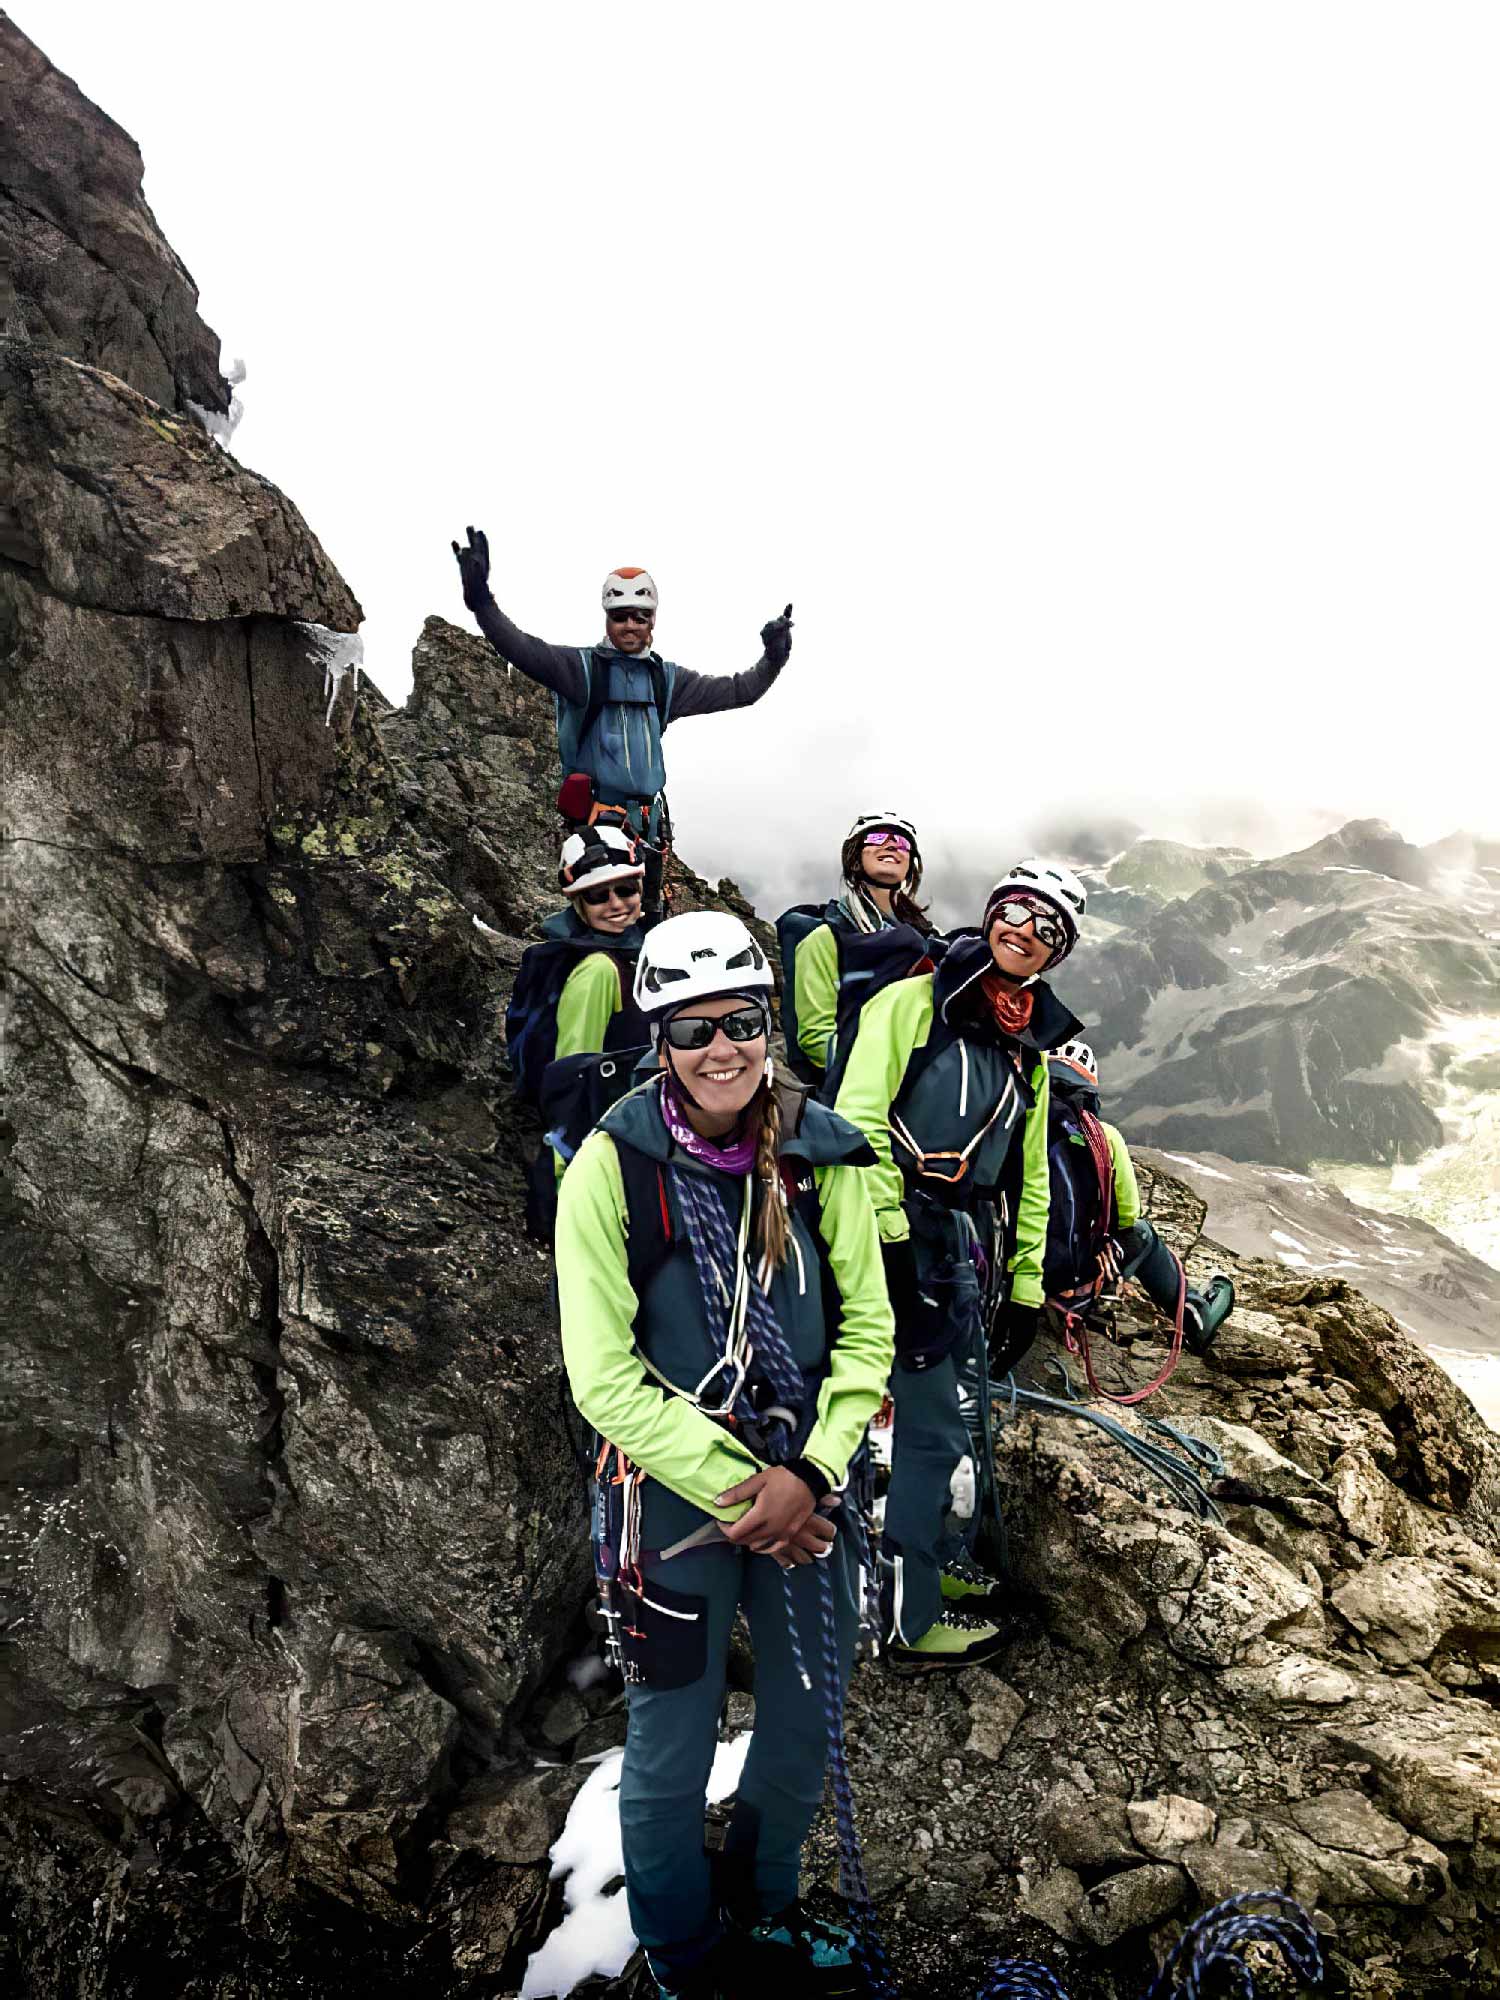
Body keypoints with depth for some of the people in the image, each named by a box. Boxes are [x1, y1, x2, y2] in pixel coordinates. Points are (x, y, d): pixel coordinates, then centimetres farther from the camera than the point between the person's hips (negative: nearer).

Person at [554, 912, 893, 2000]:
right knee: (673, 1757, 13)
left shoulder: (818, 1152, -7)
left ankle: (764, 1910, 51)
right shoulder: (613, 1165, -16)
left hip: (806, 1483, 4)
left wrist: (808, 1475, -13)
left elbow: (865, 1327, -1)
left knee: (805, 1734, 21)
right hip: (672, 1491, -3)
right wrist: (733, 1488, -15)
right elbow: (605, 1377, -14)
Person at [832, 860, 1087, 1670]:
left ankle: (932, 1557, 38)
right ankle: (911, 1624, 11)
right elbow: (859, 1119, -14)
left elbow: (1028, 1171, 21)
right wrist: (887, 1238, -19)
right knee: (932, 1427, -3)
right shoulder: (913, 1002, -7)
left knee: (959, 1410, 16)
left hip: (968, 1245, 8)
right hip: (904, 1237, -7)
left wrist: (1026, 1281, 18)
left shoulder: (1029, 1049, 16)